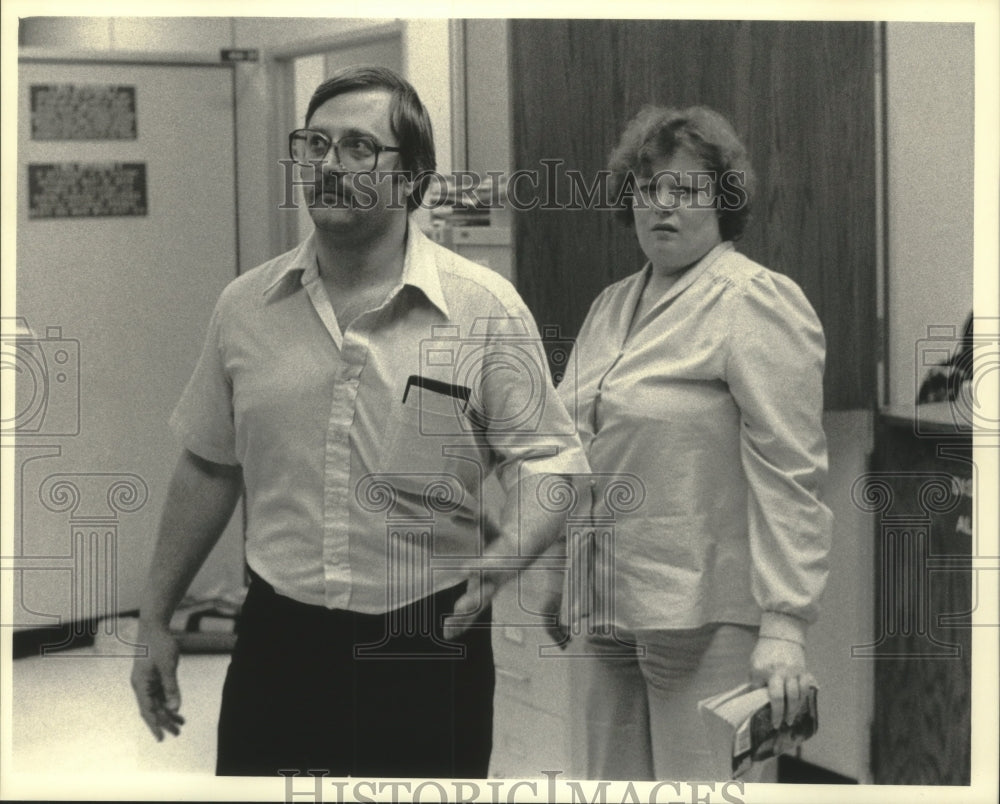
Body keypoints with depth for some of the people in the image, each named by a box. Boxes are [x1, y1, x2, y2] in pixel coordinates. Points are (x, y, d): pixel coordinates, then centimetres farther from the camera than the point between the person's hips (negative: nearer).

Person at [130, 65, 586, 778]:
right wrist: (156, 619, 13)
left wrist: (508, 552, -26)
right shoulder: (246, 306, 3)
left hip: (430, 647, -2)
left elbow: (547, 459, -6)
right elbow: (209, 467, 12)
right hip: (279, 638, 3)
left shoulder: (486, 309, -7)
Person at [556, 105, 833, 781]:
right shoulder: (613, 305, 16)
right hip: (605, 611, 7)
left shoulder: (755, 303, -8)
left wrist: (785, 626, -20)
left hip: (703, 618, -7)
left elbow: (789, 474, -15)